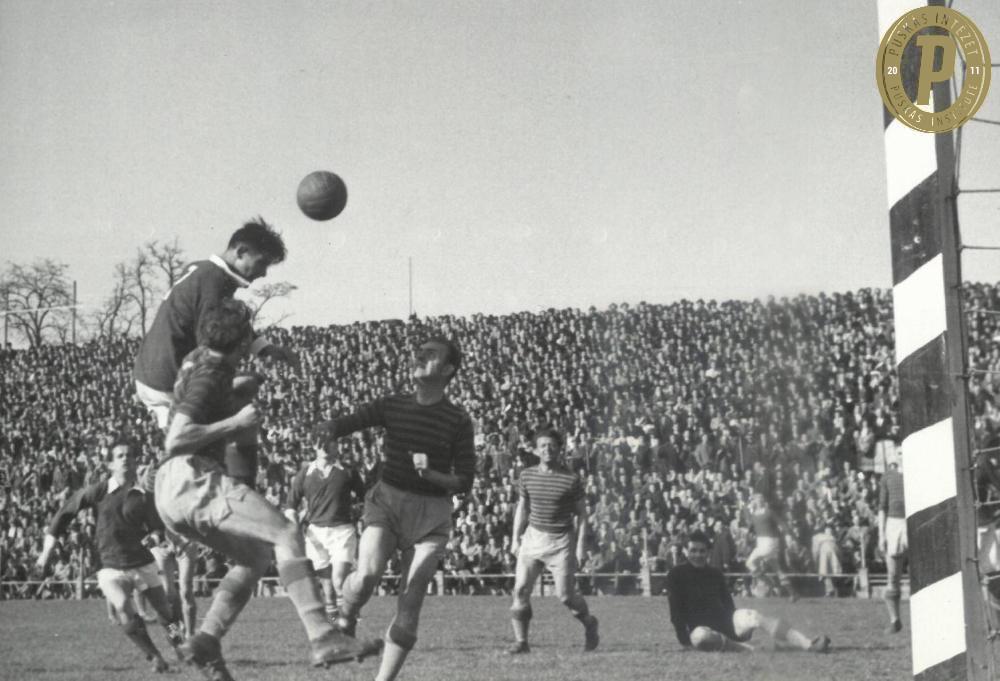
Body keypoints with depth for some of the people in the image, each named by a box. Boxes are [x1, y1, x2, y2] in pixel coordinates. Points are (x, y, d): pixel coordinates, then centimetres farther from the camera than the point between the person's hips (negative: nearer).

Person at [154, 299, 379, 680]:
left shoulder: (201, 360, 18)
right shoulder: (208, 378, -10)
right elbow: (175, 440, -22)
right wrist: (236, 423, -15)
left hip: (175, 492, 10)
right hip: (194, 480, -10)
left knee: (256, 556, 17)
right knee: (287, 535, -16)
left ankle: (206, 641, 1)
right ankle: (322, 638, -29)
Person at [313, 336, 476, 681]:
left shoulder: (458, 420, -3)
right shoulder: (392, 406, 4)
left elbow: (464, 482, 0)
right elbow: (348, 422, -6)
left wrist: (430, 473, -19)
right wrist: (328, 427, -29)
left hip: (430, 515, -1)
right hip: (386, 502, 1)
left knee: (409, 608, -4)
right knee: (367, 575, -27)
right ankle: (345, 619, 5)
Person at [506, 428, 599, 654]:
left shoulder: (571, 480, -8)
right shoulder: (527, 476, 2)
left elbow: (581, 512, -2)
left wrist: (581, 545, -6)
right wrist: (515, 538, 10)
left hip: (561, 541, -3)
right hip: (534, 536, 3)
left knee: (566, 595, -2)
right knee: (520, 588, -10)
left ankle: (589, 623, 28)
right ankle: (521, 641, -3)